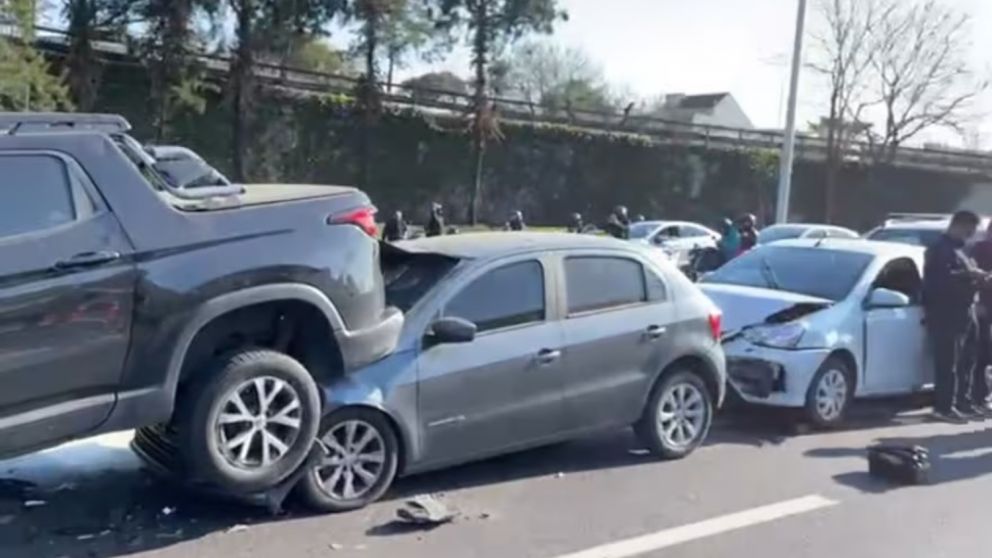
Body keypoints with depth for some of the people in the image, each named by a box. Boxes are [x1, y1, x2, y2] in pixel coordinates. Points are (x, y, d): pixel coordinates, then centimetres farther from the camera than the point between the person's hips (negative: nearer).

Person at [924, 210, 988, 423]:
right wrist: (969, 274, -20)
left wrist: (977, 277, 11)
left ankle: (963, 402, 23)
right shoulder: (940, 250, -9)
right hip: (946, 314, -10)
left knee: (966, 360, 14)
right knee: (948, 362, -10)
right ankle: (944, 406, -8)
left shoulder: (959, 249, 22)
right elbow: (942, 278, -23)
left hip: (964, 311, 10)